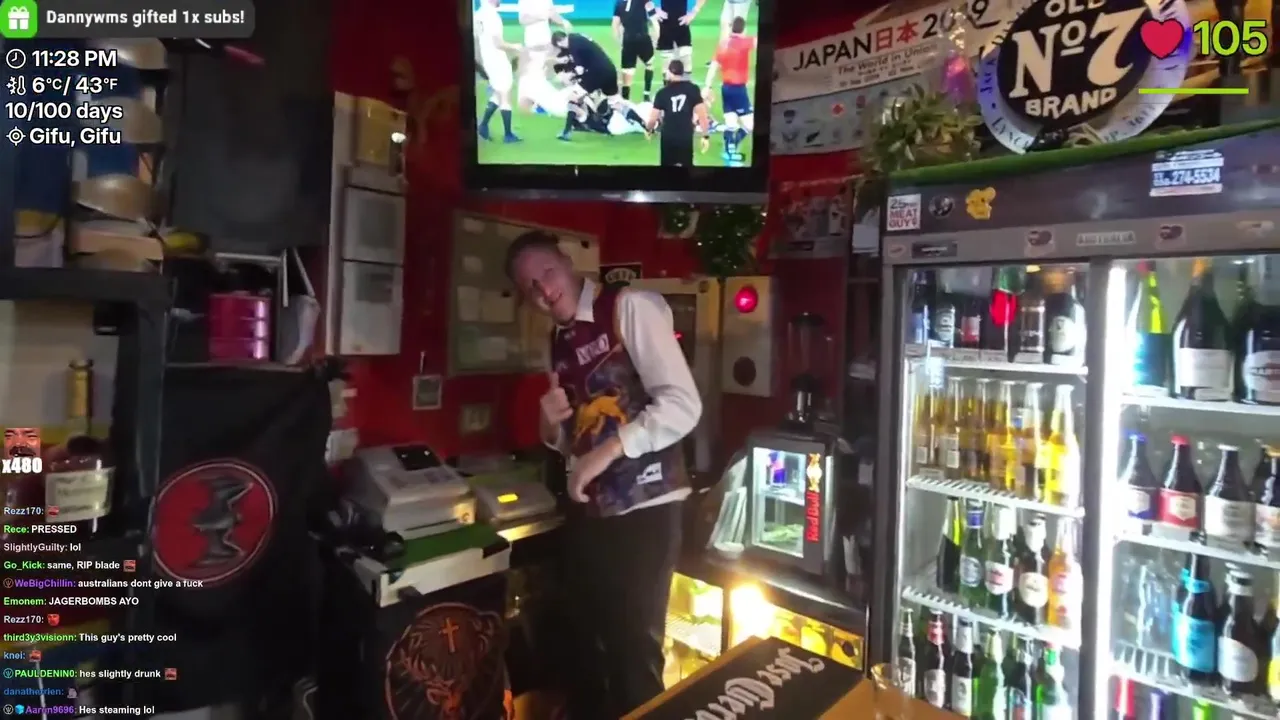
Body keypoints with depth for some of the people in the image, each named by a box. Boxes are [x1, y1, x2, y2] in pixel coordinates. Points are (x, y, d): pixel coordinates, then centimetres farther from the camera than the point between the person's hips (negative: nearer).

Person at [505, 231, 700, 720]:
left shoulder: (630, 308, -11)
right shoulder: (559, 343, 11)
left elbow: (684, 405, -19)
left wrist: (608, 448, -22)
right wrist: (551, 425, -4)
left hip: (643, 509, -6)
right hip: (587, 511, 7)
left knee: (634, 651, 6)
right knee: (588, 645, 19)